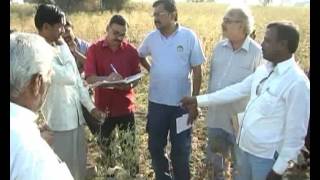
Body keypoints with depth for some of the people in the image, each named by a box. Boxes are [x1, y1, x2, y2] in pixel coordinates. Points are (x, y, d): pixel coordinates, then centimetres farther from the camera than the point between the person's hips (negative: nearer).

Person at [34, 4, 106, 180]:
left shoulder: (61, 46, 7)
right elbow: (68, 77, -26)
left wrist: (91, 107, 9)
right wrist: (63, 48, -14)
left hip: (75, 116, 8)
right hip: (58, 121, -8)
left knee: (79, 162, 20)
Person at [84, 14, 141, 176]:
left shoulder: (131, 50, -2)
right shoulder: (94, 49, -5)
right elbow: (89, 78, -13)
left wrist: (130, 85, -19)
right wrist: (106, 79, -32)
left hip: (125, 108, 0)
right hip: (103, 107, 0)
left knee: (129, 149, 6)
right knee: (105, 149, 15)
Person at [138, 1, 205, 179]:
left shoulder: (189, 36, -9)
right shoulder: (151, 37, 0)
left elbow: (197, 71, -5)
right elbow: (140, 55, 21)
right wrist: (152, 70, 6)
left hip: (182, 103, -3)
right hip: (157, 102, 3)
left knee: (181, 149, 10)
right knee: (155, 146, 14)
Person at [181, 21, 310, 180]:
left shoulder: (297, 82, -22)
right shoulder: (264, 70, 1)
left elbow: (296, 133, -20)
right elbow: (237, 90, 9)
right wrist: (198, 100, 9)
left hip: (266, 155, -7)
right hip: (243, 145, 7)